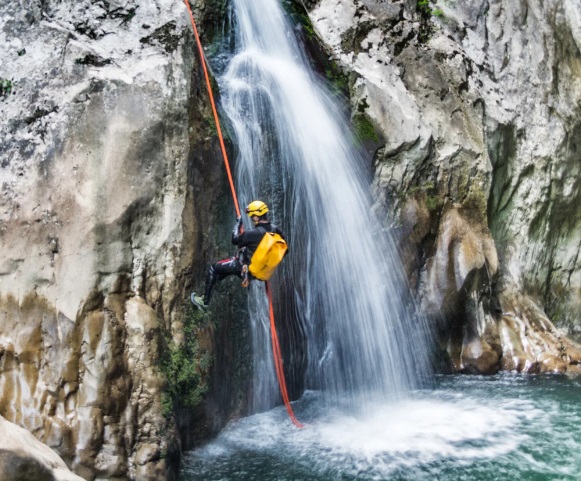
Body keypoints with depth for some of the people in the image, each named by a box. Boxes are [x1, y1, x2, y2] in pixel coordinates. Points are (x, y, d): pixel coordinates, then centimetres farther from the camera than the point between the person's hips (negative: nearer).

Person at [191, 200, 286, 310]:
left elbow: (235, 240, -14)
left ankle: (204, 302, 16)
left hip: (245, 267, -8)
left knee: (213, 269, 9)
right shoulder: (275, 229, -9)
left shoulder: (253, 233, -28)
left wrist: (238, 224, 1)